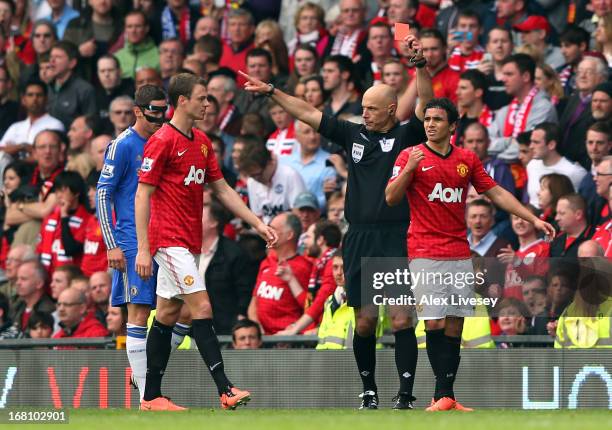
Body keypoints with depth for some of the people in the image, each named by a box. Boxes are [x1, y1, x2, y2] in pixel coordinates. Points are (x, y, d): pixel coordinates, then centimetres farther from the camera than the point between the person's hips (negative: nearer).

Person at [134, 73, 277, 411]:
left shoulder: (202, 142, 14)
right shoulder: (162, 142, -11)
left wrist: (258, 224, 14)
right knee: (201, 307, -15)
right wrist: (143, 249, -16)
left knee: (167, 315, 10)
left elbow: (222, 189, 19)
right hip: (169, 239, -9)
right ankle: (225, 389, -20)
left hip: (188, 242, 9)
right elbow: (142, 195, -12)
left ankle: (152, 397, 13)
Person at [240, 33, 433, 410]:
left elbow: (427, 104, -15)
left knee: (402, 320, -8)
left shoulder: (406, 136, 0)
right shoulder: (354, 134, 12)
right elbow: (308, 113, 16)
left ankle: (406, 396, -6)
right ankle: (369, 393, 16)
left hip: (397, 242, -4)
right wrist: (272, 91, 15)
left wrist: (421, 64, -28)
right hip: (359, 241, 4)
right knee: (364, 322, 6)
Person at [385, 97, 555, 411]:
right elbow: (391, 198, -4)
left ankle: (443, 397, 5)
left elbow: (496, 193, 17)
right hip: (425, 253, -4)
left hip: (460, 253, 4)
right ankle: (445, 394, -11)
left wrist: (533, 220, 13)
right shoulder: (410, 156, 1)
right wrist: (409, 168, -19)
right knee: (435, 323, -12)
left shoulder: (468, 159, 12)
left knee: (454, 325, 2)